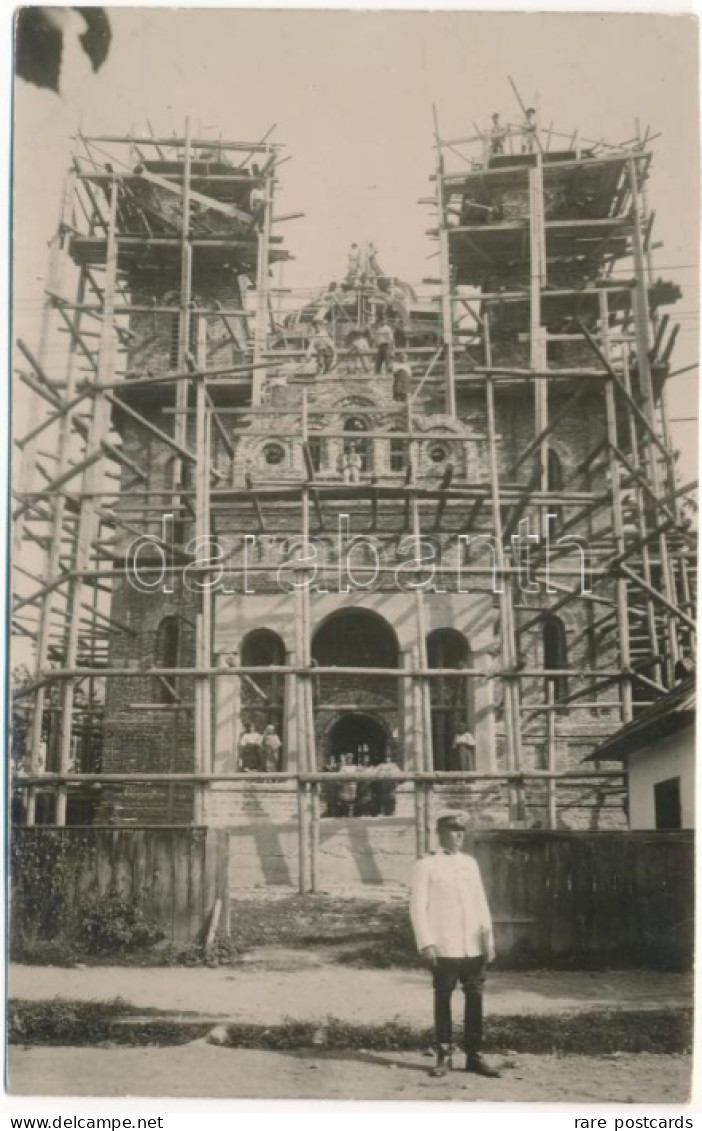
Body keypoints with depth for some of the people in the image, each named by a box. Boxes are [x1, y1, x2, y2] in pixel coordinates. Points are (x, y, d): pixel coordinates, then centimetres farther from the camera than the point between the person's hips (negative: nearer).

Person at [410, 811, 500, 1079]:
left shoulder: (470, 863, 13)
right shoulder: (425, 865, -2)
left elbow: (481, 903, 14)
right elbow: (418, 907, -5)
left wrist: (488, 938, 8)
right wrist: (426, 943, -12)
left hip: (473, 947, 5)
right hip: (444, 947, -4)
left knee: (475, 999, 5)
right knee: (443, 1000, 3)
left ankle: (474, 1057, 14)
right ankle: (444, 1057, 14)